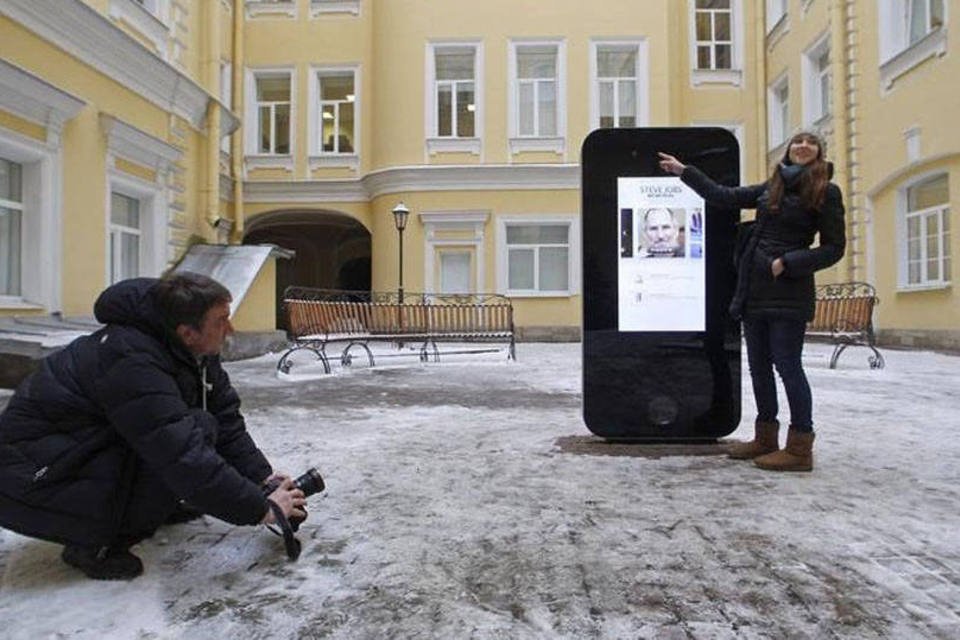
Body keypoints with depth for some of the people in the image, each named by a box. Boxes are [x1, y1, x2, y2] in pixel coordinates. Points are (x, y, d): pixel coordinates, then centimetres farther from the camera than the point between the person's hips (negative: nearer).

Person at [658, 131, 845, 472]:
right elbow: (723, 196, 18)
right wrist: (684, 171, 18)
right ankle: (766, 438, 21)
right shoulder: (770, 188, 15)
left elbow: (834, 248, -3)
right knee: (759, 365, 9)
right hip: (755, 289, 6)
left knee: (787, 365, -7)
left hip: (788, 290, -6)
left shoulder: (826, 192, -1)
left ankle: (799, 448, 3)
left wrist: (786, 263, -14)